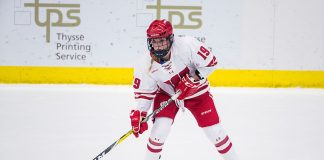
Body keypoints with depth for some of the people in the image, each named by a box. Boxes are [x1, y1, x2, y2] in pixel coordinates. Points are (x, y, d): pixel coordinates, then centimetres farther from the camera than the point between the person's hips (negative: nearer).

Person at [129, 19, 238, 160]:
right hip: (166, 94, 1)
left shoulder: (187, 45, -31)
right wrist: (139, 114, -17)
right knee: (160, 128, -17)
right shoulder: (146, 65, -22)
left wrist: (192, 80, -27)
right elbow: (144, 92, -9)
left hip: (196, 91, -1)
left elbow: (210, 62, -22)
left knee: (214, 130, -1)